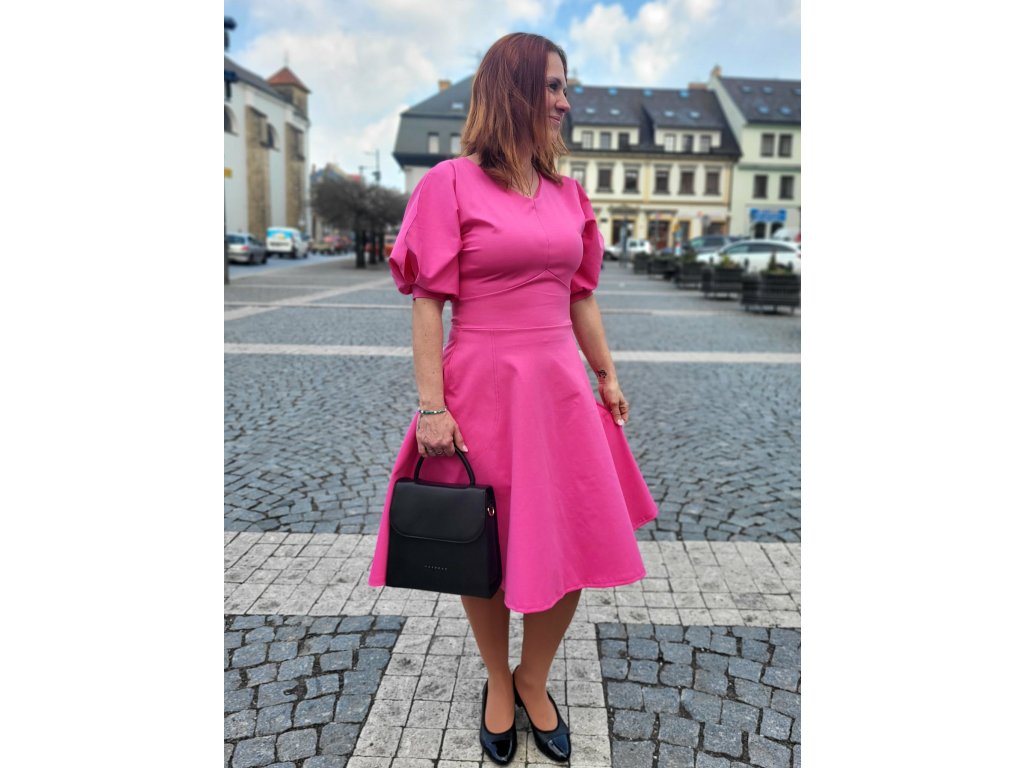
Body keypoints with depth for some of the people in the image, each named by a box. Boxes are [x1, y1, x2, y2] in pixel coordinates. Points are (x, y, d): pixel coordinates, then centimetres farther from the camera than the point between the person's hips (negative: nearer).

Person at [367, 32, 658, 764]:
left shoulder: (568, 193, 10)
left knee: (573, 548, 8)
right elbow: (428, 302, -8)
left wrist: (607, 376, 14)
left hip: (560, 387, 5)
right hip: (482, 389, -4)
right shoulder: (451, 183, -5)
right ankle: (498, 684, 36)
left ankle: (535, 680, 33)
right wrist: (431, 406, -13)